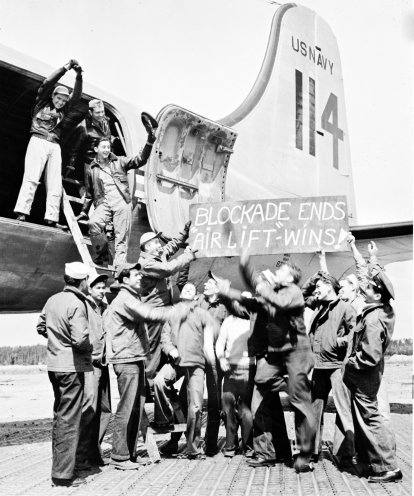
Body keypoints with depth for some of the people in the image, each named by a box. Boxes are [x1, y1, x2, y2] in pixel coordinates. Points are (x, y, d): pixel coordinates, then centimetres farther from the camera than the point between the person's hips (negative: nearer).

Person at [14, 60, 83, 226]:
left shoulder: (63, 111, 21)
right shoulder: (42, 103, 12)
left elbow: (76, 96, 12)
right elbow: (47, 83, 0)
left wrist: (79, 75, 0)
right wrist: (65, 68, -4)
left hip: (55, 146, 5)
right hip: (39, 141, -4)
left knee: (55, 184, -6)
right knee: (32, 177, -16)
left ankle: (51, 219, -11)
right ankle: (22, 212, -23)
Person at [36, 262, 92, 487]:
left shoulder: (53, 300, 7)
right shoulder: (77, 305, -18)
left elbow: (41, 327, 16)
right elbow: (80, 339, -24)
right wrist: (90, 347, -5)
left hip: (54, 365, 8)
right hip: (72, 367, -8)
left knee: (59, 415, 19)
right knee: (69, 419, -1)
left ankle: (58, 464, 29)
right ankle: (63, 473, 4)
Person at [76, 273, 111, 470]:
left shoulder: (105, 307, 14)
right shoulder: (84, 305, -7)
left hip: (102, 363, 8)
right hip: (89, 364, -8)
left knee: (104, 411, 12)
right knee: (89, 409, -12)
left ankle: (94, 452, 23)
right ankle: (81, 456, -5)